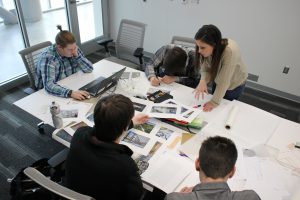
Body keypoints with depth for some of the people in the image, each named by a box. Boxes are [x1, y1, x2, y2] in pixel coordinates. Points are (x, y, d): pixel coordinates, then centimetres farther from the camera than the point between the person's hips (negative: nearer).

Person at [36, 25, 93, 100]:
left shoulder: (73, 49, -10)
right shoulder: (48, 58, -26)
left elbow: (89, 69, -6)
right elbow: (49, 86, -38)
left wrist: (77, 55, -21)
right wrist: (71, 93, -51)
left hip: (70, 86, 5)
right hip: (50, 93, -5)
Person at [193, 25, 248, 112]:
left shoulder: (230, 51, -42)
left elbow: (224, 81, -37)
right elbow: (205, 69, -19)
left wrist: (214, 102, -33)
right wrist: (203, 81, -41)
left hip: (235, 83, -5)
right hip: (218, 79, 5)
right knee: (214, 111, 20)